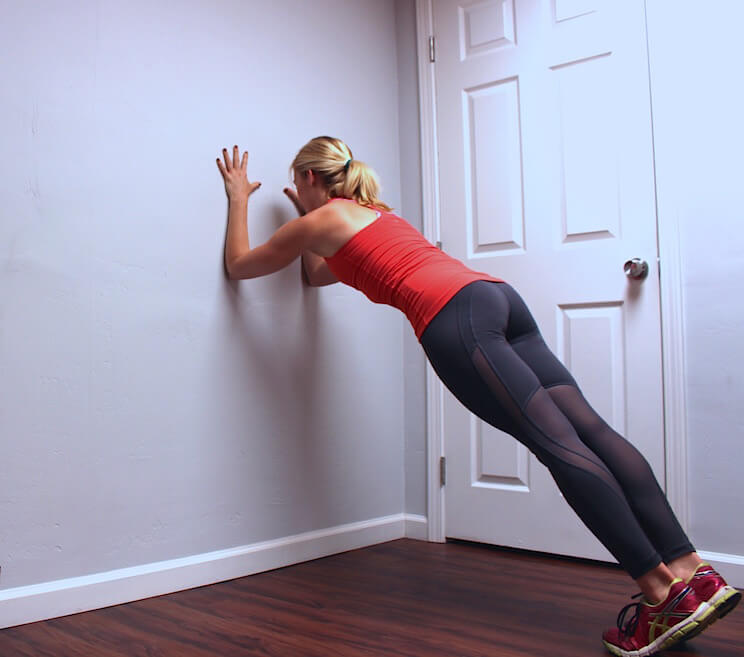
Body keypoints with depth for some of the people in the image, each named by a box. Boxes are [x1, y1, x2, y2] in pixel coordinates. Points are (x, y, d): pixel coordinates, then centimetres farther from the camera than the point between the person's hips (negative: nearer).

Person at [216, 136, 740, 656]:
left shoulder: (321, 220, 13)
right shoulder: (375, 211, 36)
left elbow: (239, 265, 28)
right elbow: (320, 274, 53)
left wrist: (239, 198, 39)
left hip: (453, 315, -8)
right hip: (497, 295, 8)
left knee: (558, 443, -17)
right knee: (587, 426, -5)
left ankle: (663, 590, -20)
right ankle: (692, 570, -10)